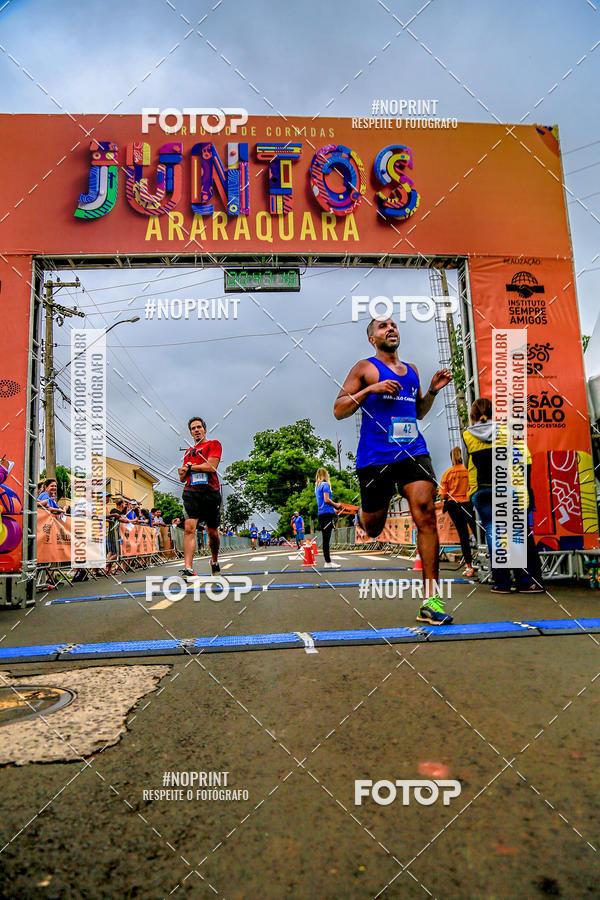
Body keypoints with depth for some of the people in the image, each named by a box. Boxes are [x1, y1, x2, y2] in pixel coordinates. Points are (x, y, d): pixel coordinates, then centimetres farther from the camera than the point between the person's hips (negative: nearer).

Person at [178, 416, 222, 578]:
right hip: (191, 492, 3)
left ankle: (214, 561, 31)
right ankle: (188, 569, -22)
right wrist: (184, 470, 2)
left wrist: (190, 467, 3)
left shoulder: (214, 444, 8)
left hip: (211, 492, -3)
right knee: (189, 528, -16)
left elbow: (211, 466, -8)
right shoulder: (189, 451, 25)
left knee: (212, 532, 6)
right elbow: (182, 477, 25)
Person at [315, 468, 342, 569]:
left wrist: (333, 509, 22)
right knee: (326, 539, -10)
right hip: (327, 513, -9)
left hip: (320, 514, 9)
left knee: (325, 539, 9)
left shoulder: (317, 486, 20)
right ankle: (328, 562, -11)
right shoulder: (325, 484, -6)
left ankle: (327, 561, 11)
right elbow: (327, 500, -15)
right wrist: (336, 505, -3)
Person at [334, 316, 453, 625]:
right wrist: (371, 389, -13)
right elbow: (339, 410, -1)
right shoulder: (365, 368, 4)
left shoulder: (411, 370, 21)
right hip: (375, 457, -3)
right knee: (372, 529, 7)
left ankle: (430, 600, -11)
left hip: (413, 452, 3)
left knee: (425, 514, -16)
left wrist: (433, 391, 13)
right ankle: (363, 514, 47)